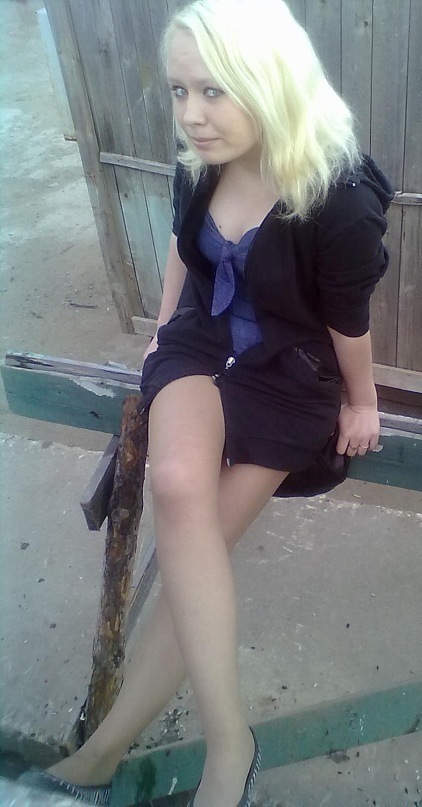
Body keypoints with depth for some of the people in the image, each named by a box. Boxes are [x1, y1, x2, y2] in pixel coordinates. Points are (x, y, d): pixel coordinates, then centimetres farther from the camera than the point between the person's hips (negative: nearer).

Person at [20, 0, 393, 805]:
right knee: (178, 485, -28)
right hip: (199, 345, 4)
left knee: (191, 546, -9)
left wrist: (361, 405, 3)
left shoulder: (338, 198, -23)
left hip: (289, 379, -3)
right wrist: (164, 332, 20)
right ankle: (229, 743, -16)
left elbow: (349, 323, -10)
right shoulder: (201, 162, -7)